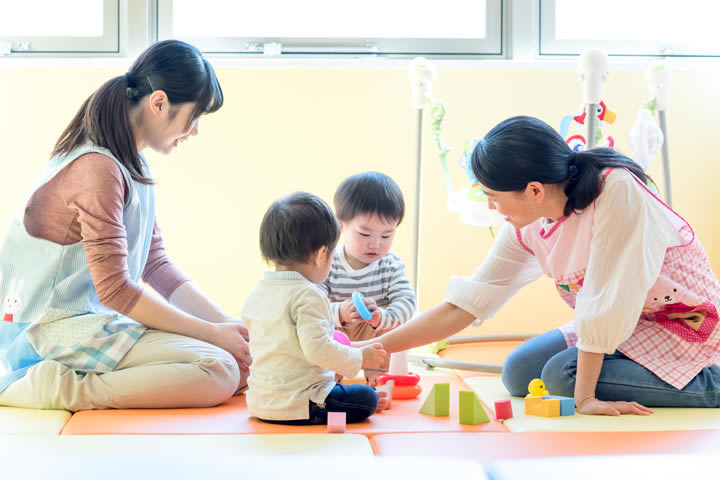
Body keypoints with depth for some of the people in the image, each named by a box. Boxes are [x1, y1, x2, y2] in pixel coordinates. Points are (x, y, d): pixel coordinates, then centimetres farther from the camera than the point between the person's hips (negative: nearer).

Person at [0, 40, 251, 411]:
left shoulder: (131, 164, 12)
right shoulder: (98, 168, -20)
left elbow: (155, 265, 11)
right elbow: (114, 290, -21)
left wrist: (227, 324, 0)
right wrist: (213, 332, -15)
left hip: (99, 317, 11)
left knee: (243, 358, 1)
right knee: (219, 373, -22)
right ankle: (61, 388, -19)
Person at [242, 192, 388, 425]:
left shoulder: (257, 294, 9)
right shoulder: (308, 295, -18)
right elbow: (318, 348, -26)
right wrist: (360, 358, -12)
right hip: (298, 408, -8)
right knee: (367, 398, -1)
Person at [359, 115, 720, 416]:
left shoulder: (616, 191, -31)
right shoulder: (526, 227, -8)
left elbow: (604, 302, -30)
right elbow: (462, 306, -5)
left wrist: (584, 395, -26)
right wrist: (375, 349, -9)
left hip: (684, 323, -7)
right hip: (618, 325, 7)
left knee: (563, 374, -22)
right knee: (519, 371, -1)